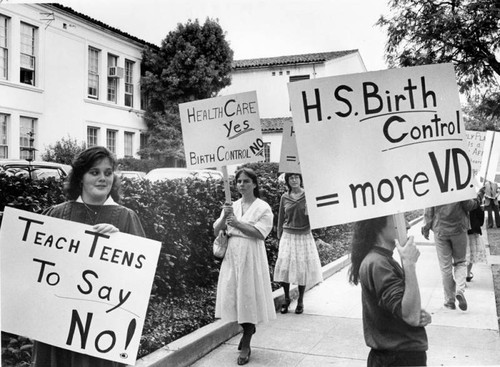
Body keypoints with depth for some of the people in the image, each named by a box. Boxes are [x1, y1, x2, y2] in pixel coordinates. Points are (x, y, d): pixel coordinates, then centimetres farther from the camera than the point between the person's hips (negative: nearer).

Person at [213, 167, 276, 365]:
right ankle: (249, 328, 35)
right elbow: (216, 230, 6)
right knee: (234, 295, 8)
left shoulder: (263, 207, -3)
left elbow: (260, 233, -15)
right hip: (232, 255, 5)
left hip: (251, 256, -5)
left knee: (248, 297, -1)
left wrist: (237, 223, -21)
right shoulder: (232, 206, 10)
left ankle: (246, 346, 10)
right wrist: (224, 217, -12)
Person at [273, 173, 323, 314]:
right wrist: (279, 237, 9)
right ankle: (286, 299, 17)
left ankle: (300, 301, 19)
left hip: (304, 236, -1)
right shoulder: (285, 197, 3)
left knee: (303, 268, 4)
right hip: (288, 236, 1)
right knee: (284, 267, -2)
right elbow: (281, 219, 10)